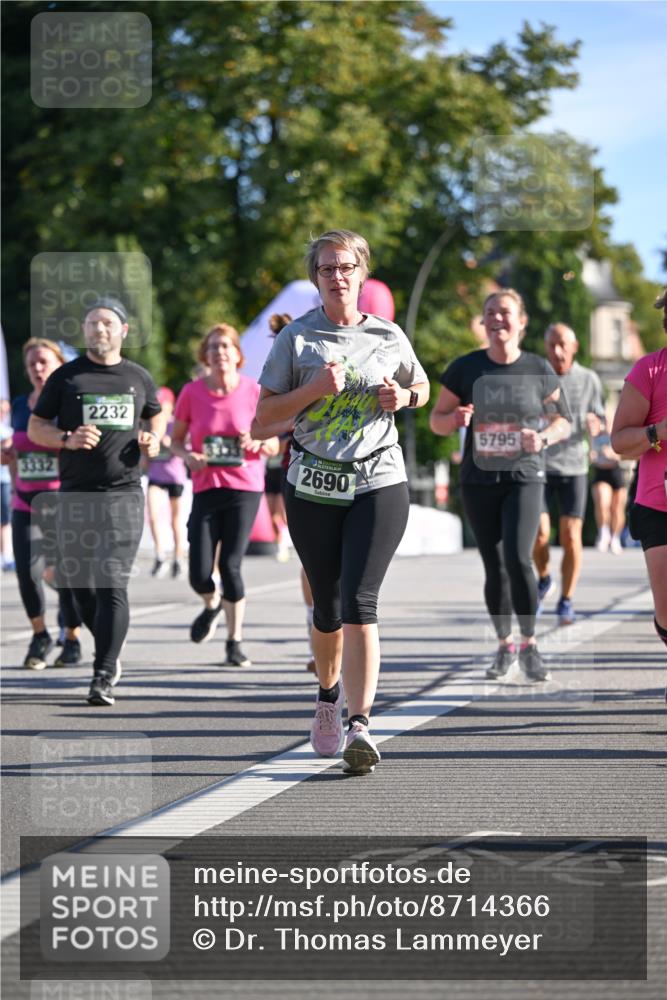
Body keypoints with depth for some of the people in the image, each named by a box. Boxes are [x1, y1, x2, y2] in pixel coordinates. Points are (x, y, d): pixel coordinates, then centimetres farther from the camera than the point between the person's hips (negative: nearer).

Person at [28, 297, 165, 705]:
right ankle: (110, 653, 31)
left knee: (113, 585, -12)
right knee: (80, 584, 7)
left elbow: (156, 414, 28)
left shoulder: (138, 377, 10)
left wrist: (154, 439, 6)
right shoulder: (66, 377, 5)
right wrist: (68, 439, -12)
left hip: (124, 493, -1)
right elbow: (35, 427, 7)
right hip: (76, 495, 1)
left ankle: (104, 677, -14)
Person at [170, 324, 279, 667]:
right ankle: (213, 605, 30)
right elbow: (176, 439, 10)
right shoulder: (192, 392, 0)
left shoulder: (253, 391, -1)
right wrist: (188, 456, -11)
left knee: (230, 565, -8)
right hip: (206, 488, 1)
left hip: (245, 488, -1)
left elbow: (274, 444, 6)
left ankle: (235, 642, 8)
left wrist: (257, 444, -16)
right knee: (199, 573, -7)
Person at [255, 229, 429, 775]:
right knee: (328, 606, 10)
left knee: (359, 601, -16)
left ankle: (360, 725, -22)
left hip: (379, 483, -1)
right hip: (314, 485, 1)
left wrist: (402, 396, 1)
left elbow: (422, 388, 23)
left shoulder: (389, 337, 6)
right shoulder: (296, 337, 2)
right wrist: (314, 390, -14)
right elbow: (265, 412, 2)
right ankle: (329, 694, 39)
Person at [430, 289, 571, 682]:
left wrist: (543, 438, -15)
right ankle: (505, 646, 21)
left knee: (518, 558, -18)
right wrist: (456, 419, -17)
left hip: (525, 477, -2)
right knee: (494, 568, 5)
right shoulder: (466, 368, 1)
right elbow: (437, 420, 6)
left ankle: (529, 646, -5)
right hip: (479, 481, 2)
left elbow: (562, 422, 7)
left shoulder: (539, 370, 0)